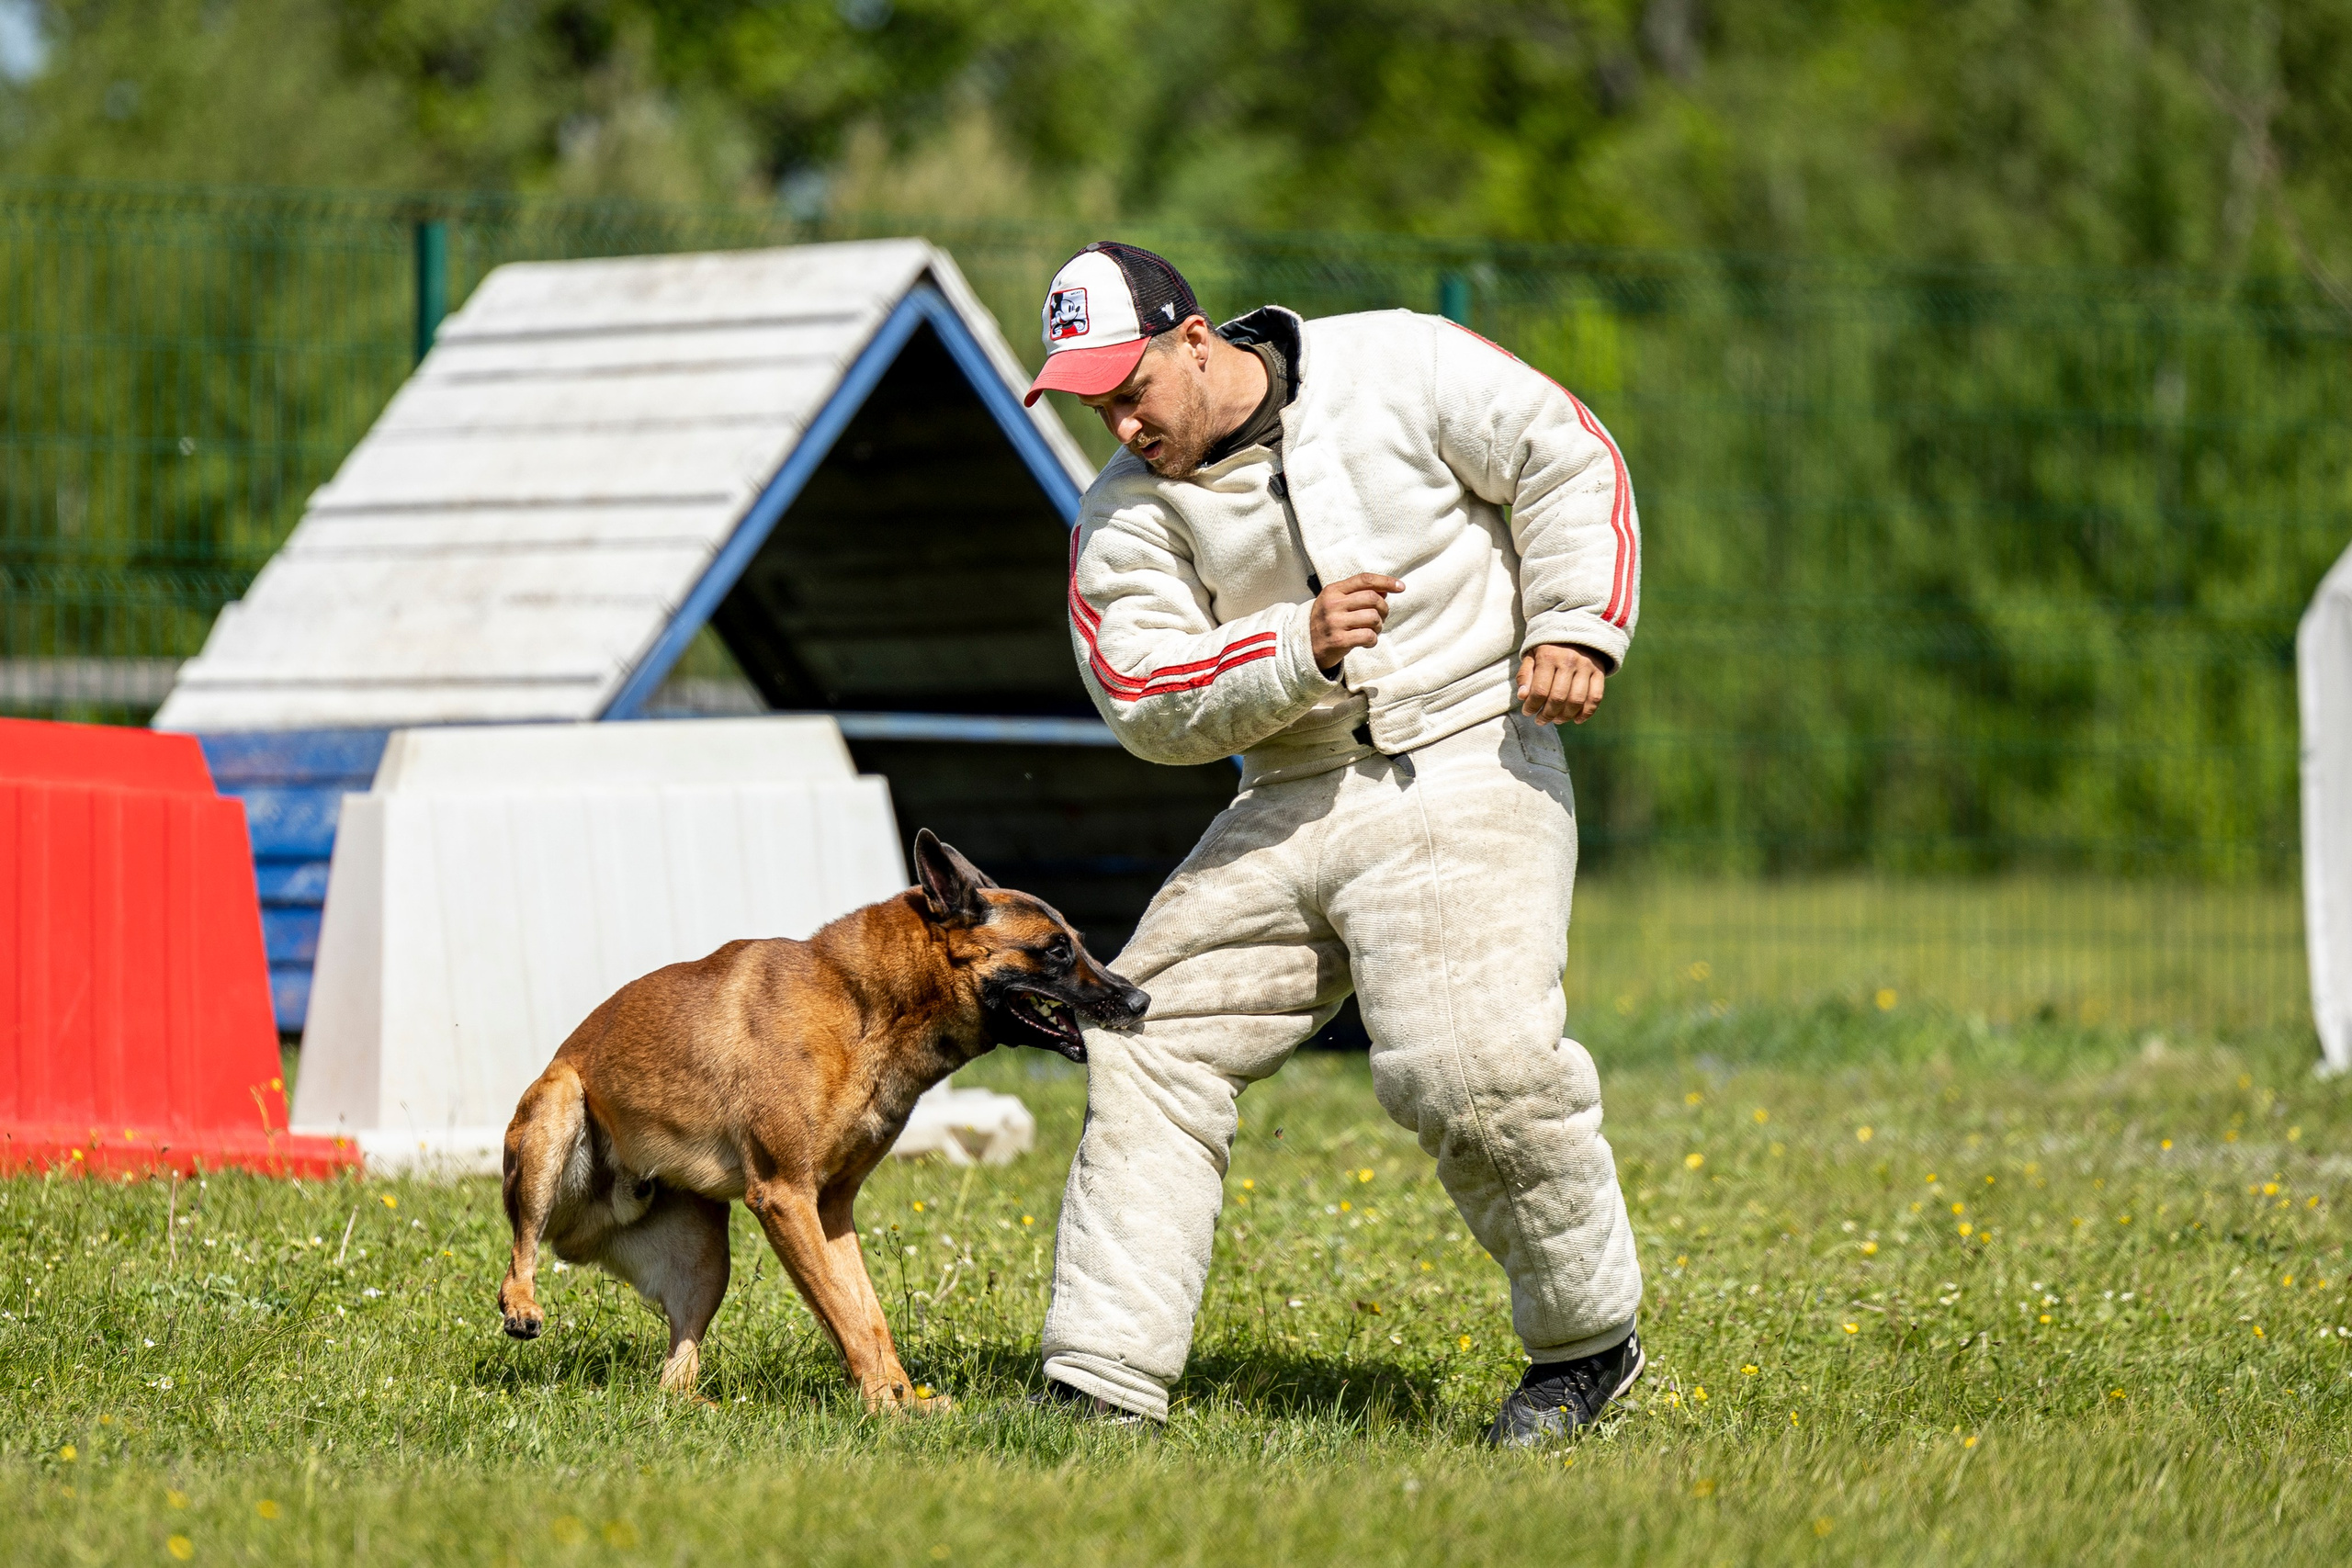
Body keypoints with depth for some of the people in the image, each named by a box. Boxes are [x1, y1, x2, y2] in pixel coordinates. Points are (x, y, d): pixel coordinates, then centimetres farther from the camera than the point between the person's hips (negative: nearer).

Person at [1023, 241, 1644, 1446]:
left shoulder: (1401, 370, -3)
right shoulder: (1127, 516, 4)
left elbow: (1568, 464, 2)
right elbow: (1147, 700, -5)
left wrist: (1575, 627, -10)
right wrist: (1296, 653, -20)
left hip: (1467, 767, -5)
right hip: (1289, 799, 5)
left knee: (1473, 1066, -23)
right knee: (1152, 1044, -2)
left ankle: (1588, 1339, -2)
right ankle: (1102, 1382, 3)